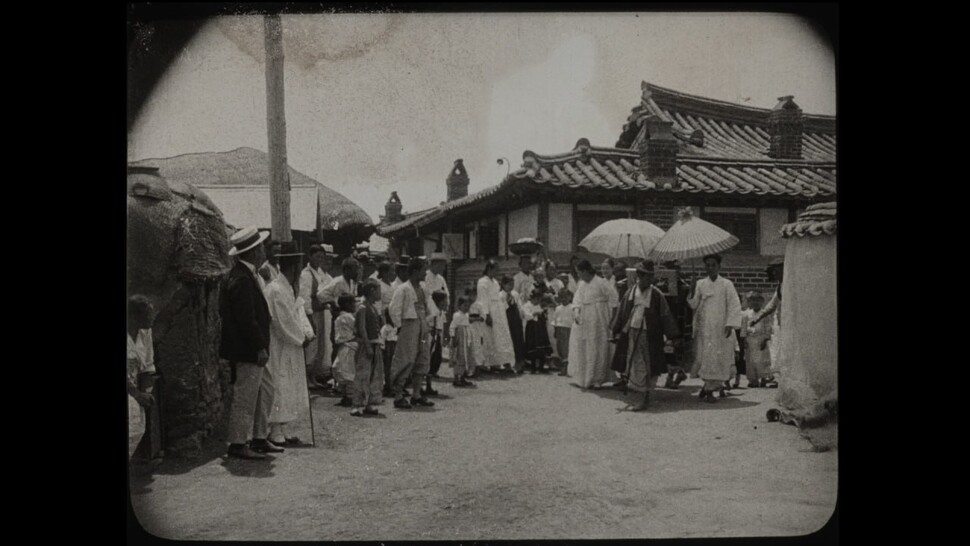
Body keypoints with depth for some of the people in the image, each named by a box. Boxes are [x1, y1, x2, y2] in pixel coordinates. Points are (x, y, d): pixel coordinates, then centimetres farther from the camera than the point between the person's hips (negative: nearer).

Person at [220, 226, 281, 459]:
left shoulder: (244, 275, 11)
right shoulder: (242, 280, -21)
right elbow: (246, 319, -24)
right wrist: (260, 347, -19)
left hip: (251, 350, 11)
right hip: (247, 351, -11)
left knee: (265, 390, 16)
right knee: (245, 397, -1)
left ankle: (260, 439, 24)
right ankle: (237, 445, 9)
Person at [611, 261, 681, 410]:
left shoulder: (656, 294, -6)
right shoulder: (630, 293, 1)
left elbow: (666, 315, -3)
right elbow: (621, 313, 12)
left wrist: (672, 335, -5)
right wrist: (616, 331, 16)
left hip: (650, 336, -2)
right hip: (633, 333, 2)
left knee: (648, 367, 4)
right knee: (635, 366, 6)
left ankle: (641, 399, 13)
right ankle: (640, 397, 19)